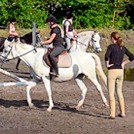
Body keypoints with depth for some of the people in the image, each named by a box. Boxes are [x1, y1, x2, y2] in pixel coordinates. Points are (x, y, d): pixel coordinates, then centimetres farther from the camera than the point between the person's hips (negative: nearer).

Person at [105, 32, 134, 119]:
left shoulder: (111, 46, -11)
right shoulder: (123, 48, 6)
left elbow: (106, 56, -27)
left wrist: (107, 64, -12)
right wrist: (124, 63, 11)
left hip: (112, 71, -6)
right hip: (120, 71, 6)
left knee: (111, 93, 0)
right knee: (120, 92, 18)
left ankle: (112, 114, -2)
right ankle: (122, 112, 21)